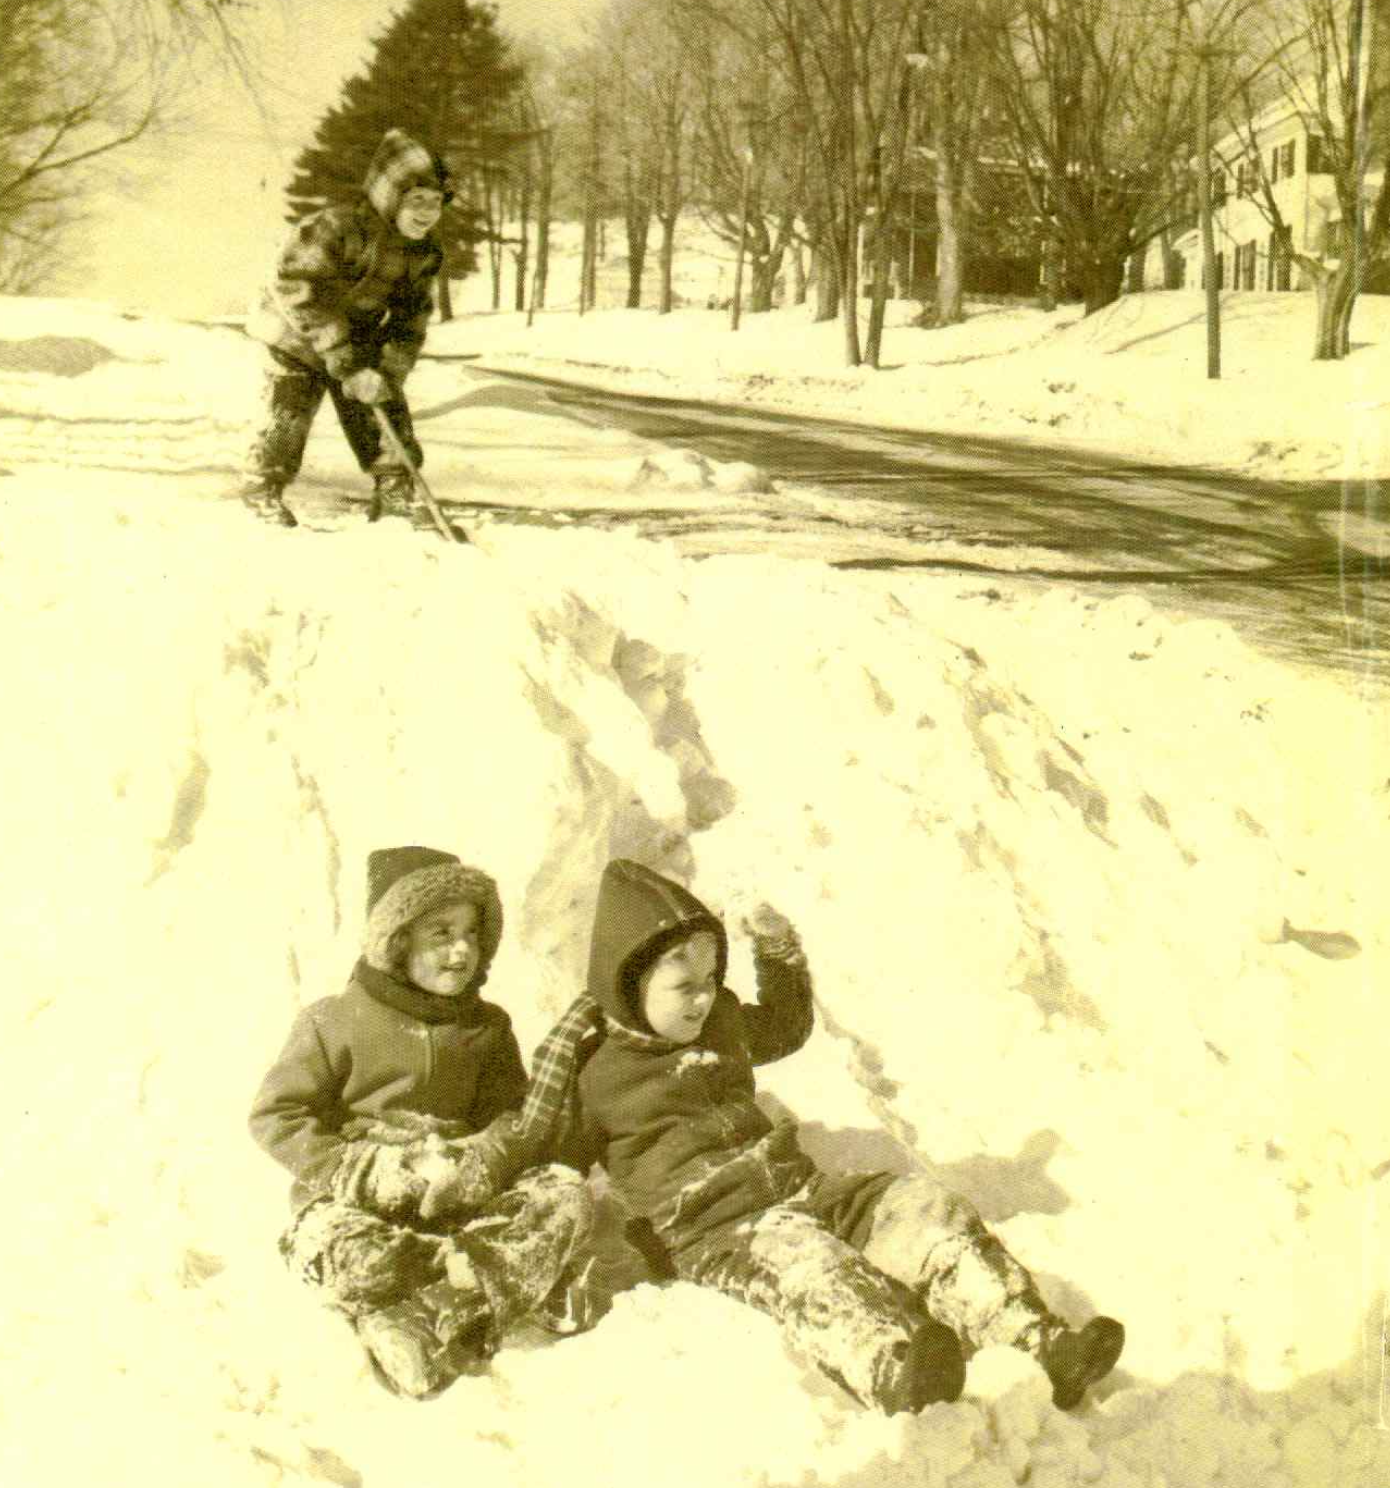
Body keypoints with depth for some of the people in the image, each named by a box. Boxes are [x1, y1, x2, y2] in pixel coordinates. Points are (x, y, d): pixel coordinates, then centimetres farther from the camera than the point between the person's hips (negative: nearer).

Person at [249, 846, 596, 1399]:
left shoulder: (487, 1027, 13)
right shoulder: (334, 1021, 1)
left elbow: (514, 1115, 6)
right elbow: (275, 1116, -3)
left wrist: (480, 1163, -17)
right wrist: (358, 1172, -16)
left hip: (457, 1204, 3)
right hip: (358, 1202, -3)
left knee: (566, 1193, -22)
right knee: (331, 1246, -38)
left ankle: (413, 1316, -35)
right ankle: (526, 1280, -32)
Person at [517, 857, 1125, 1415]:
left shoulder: (720, 1025, 21)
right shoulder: (597, 1070, 1)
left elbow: (786, 1028, 39)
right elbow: (538, 1160, -4)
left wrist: (782, 954, 24)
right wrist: (555, 1065, -11)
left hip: (799, 1188, 7)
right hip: (712, 1230, -7)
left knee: (923, 1207, -16)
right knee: (801, 1257, -41)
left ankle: (1040, 1343, -28)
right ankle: (894, 1374, -69)